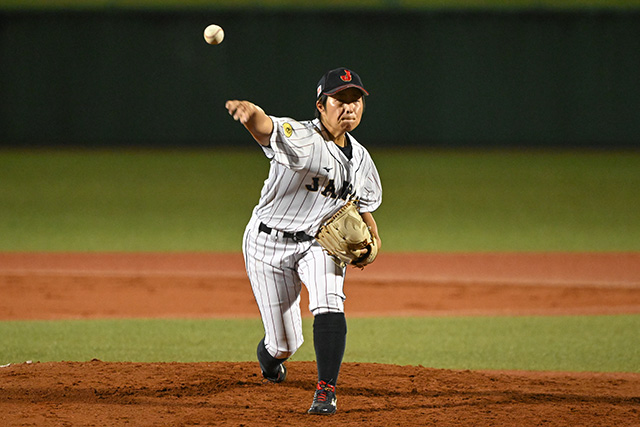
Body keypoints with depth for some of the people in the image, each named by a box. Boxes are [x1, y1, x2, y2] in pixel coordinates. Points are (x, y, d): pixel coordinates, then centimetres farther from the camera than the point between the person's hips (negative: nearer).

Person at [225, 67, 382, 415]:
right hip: (269, 243, -4)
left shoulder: (359, 158, 1)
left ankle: (326, 390, -18)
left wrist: (372, 238, -3)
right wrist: (251, 112, -69)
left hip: (320, 241, 4)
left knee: (329, 304, -27)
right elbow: (266, 128, -45)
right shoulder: (299, 138, -22)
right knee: (284, 344, 3)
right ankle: (269, 355, 42)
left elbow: (364, 205, 19)